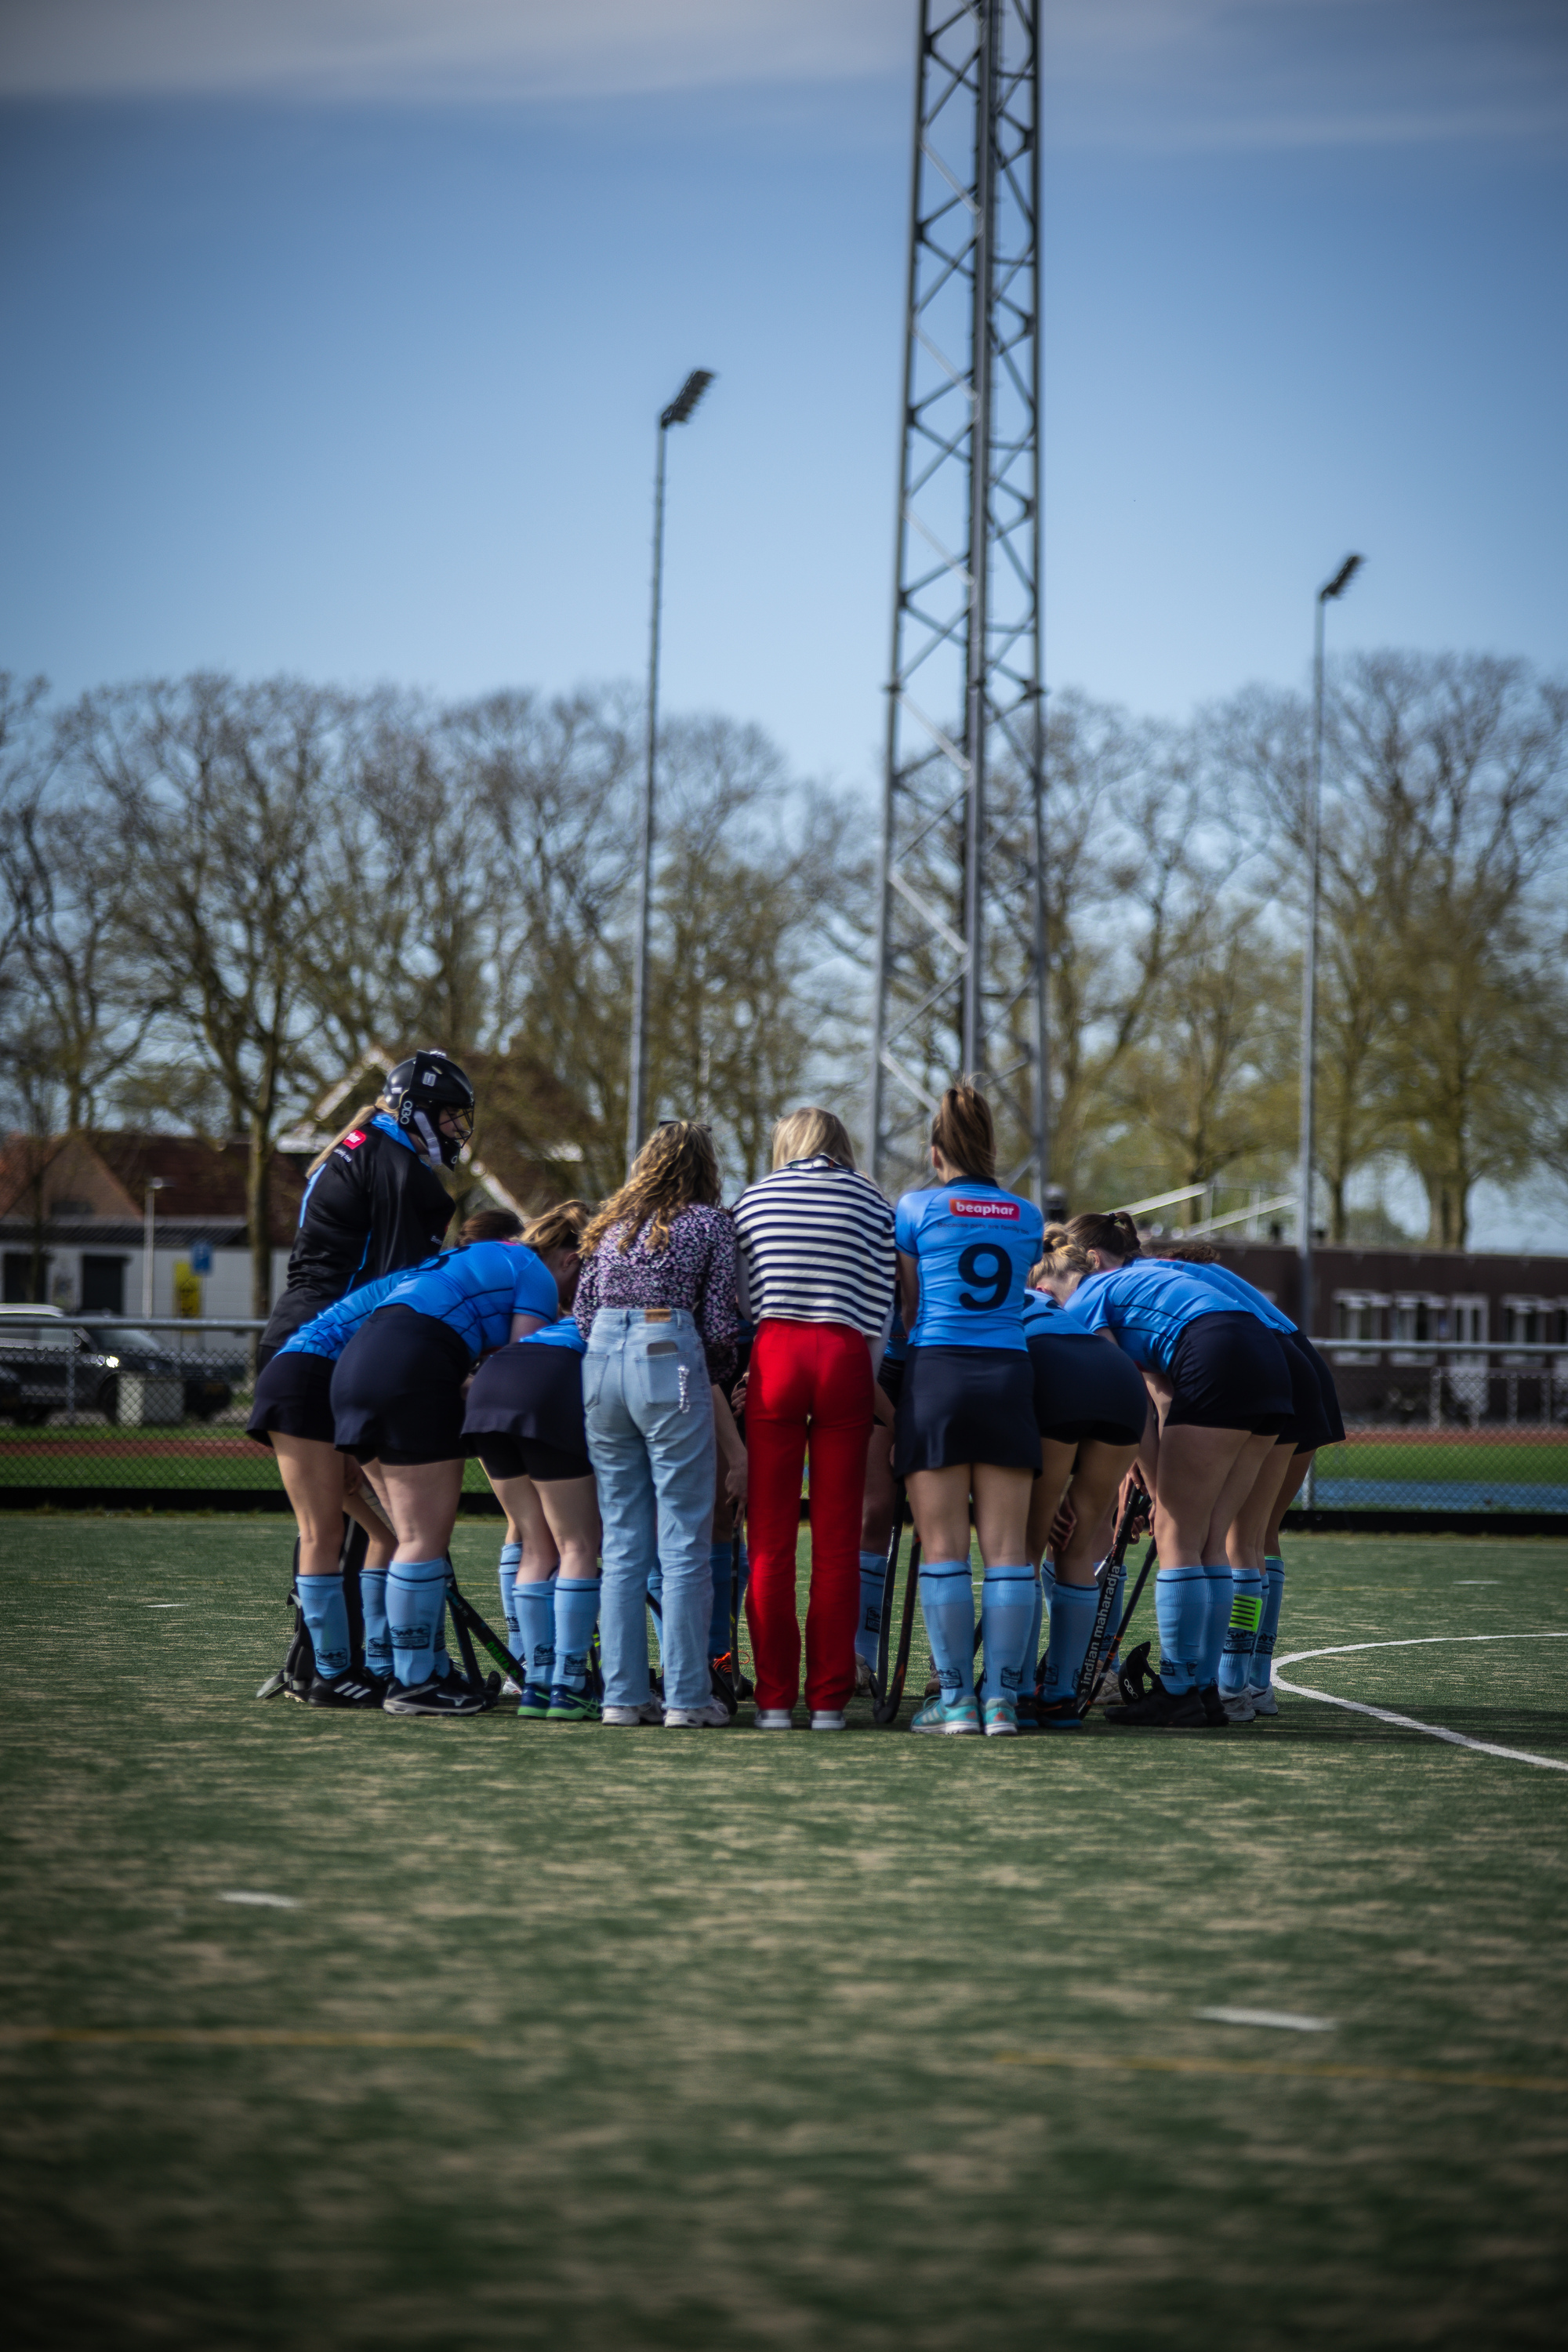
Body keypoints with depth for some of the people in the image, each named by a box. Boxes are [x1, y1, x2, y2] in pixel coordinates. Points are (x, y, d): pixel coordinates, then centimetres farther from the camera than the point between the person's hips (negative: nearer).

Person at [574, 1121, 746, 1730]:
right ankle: (686, 1696, -2)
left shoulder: (613, 1223, 19)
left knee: (622, 1542, 10)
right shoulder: (710, 1222, 5)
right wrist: (714, 1379, 18)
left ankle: (622, 1695, 7)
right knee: (684, 1541, -1)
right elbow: (719, 1320, 1)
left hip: (600, 1361, 5)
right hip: (668, 1359, -5)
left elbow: (581, 1310, 16)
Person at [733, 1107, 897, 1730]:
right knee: (837, 1543, 3)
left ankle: (774, 1698, 2)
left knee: (770, 1540, 4)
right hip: (845, 1359, -1)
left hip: (774, 1357, 1)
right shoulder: (872, 1204, 11)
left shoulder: (753, 1200, 15)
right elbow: (879, 1313, 6)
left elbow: (742, 1302, 11)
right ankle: (828, 1698, 4)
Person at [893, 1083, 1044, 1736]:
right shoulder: (1026, 1217, 12)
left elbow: (908, 1307, 11)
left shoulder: (917, 1208, 4)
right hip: (1008, 1372, 2)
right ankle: (1002, 1696, -2)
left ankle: (954, 1697, -3)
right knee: (1006, 1548, 1)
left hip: (937, 1371, -2)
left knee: (943, 1548, -1)